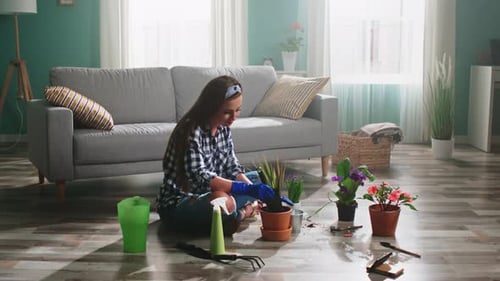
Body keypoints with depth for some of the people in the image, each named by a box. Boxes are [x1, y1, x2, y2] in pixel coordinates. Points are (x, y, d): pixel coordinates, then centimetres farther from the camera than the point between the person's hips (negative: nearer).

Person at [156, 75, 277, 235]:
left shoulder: (224, 128, 1)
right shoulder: (191, 131, -23)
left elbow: (232, 168, 4)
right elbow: (199, 177, -33)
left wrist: (255, 191, -12)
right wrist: (247, 188, -39)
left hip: (208, 195, 8)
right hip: (177, 205, -8)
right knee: (223, 201, -36)